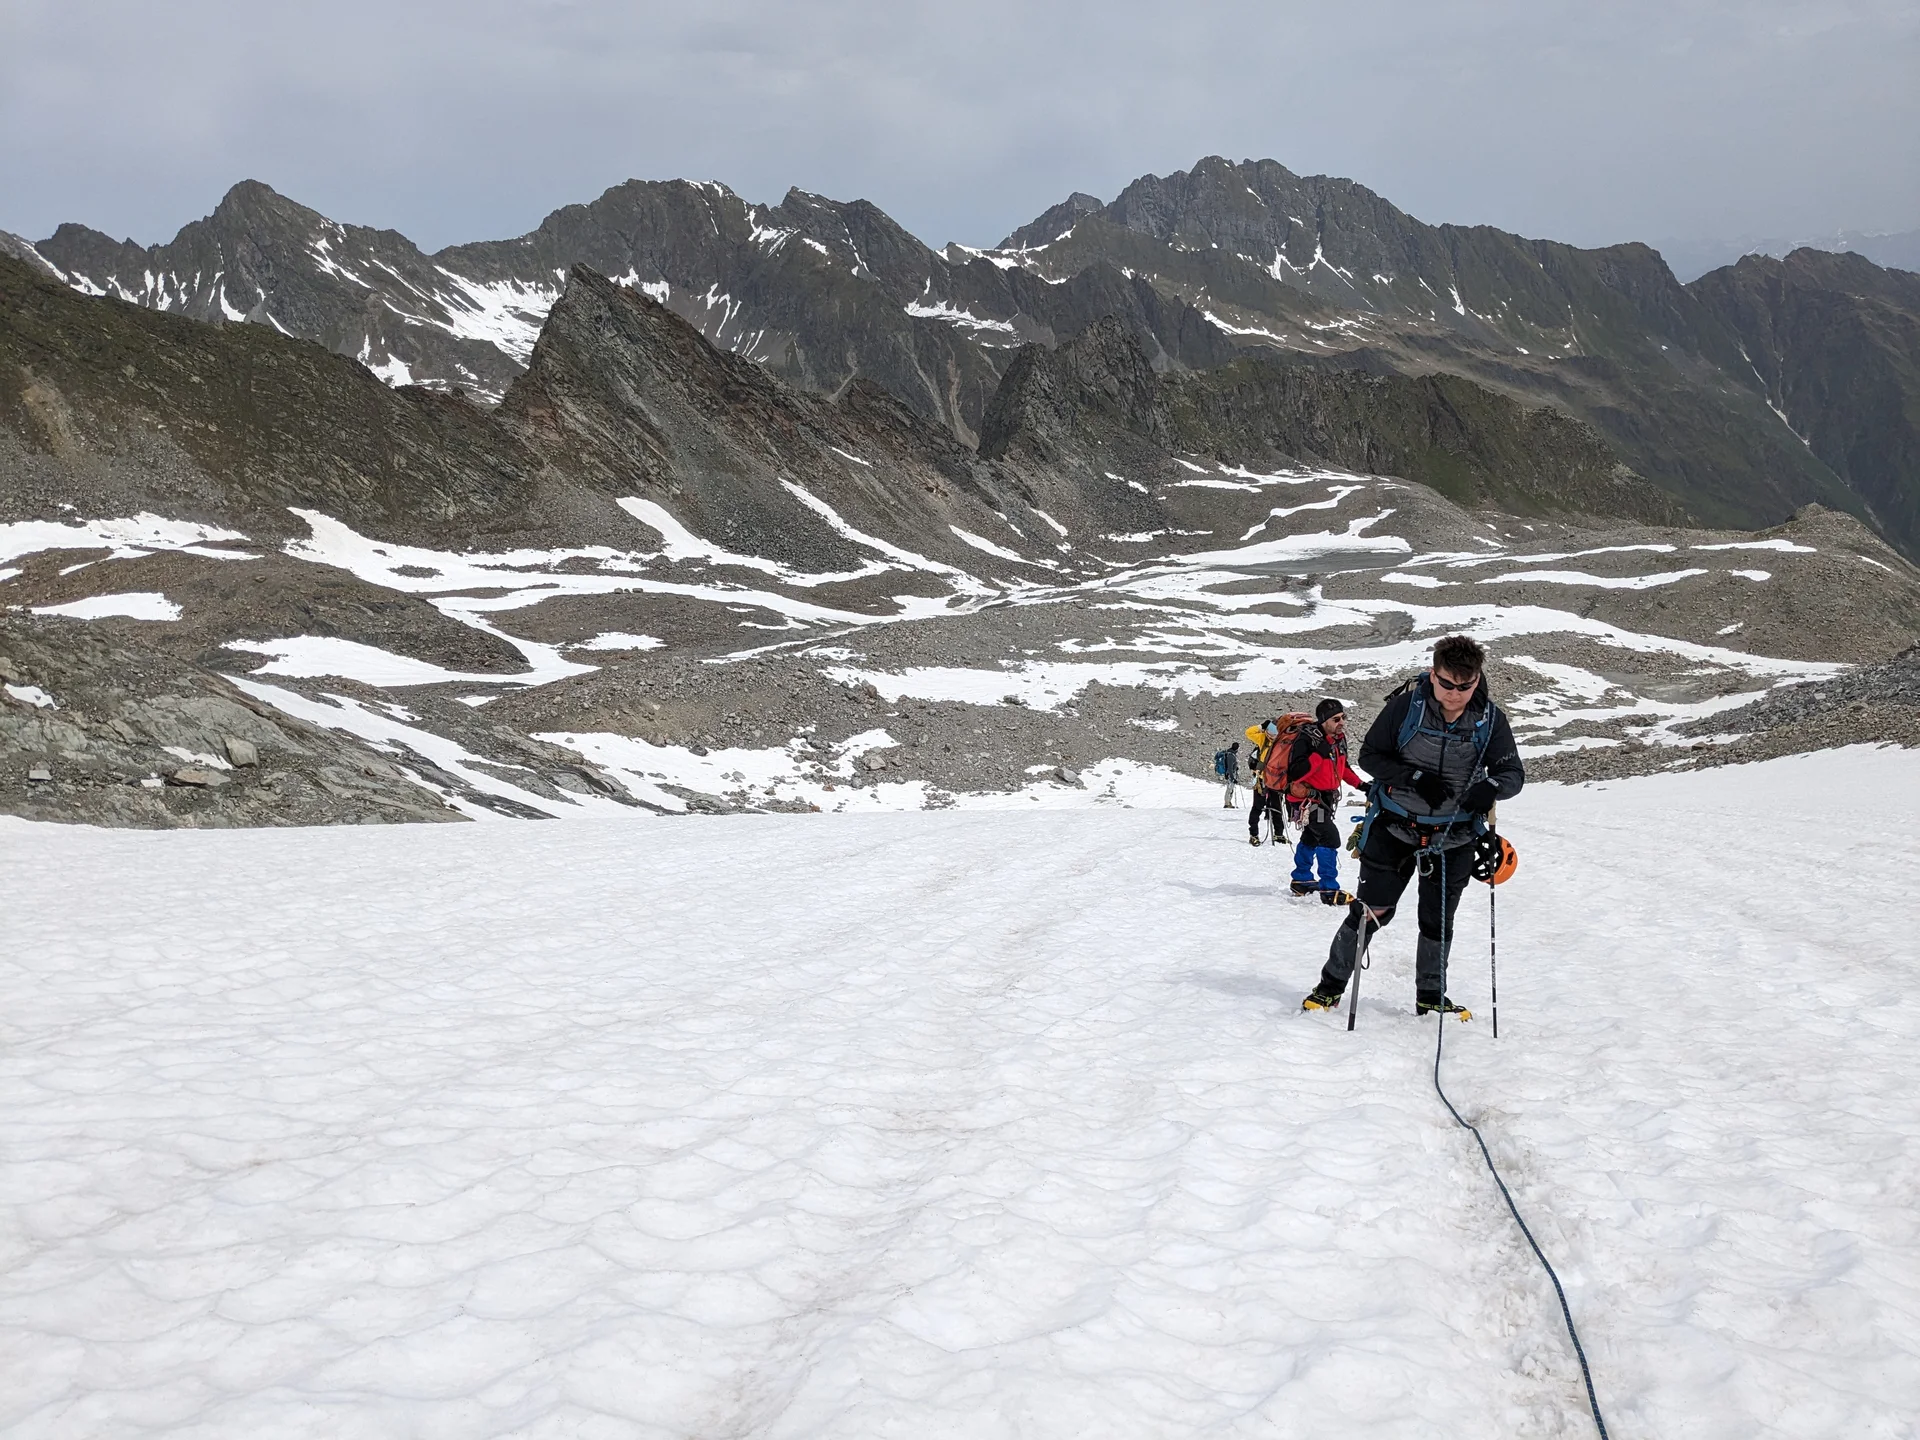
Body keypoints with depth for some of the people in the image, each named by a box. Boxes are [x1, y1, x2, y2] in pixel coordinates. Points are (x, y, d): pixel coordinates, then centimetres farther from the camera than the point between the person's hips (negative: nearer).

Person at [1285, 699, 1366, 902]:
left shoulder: (1339, 739, 2)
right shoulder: (1307, 739, -24)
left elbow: (1343, 767, 20)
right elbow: (1296, 773, -30)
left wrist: (1359, 784, 10)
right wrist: (1319, 755, -35)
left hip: (1326, 797, 10)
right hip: (1306, 798, -10)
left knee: (1311, 837, 24)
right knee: (1329, 837, -21)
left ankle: (1301, 880, 43)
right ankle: (1329, 889, -18)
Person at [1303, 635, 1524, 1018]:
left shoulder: (1490, 718, -10)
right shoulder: (1407, 704, -16)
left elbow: (1513, 773, -5)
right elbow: (1369, 755, -10)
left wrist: (1491, 787, -29)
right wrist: (1415, 778, -25)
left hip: (1454, 838, 2)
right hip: (1396, 825, -2)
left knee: (1438, 921, 13)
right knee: (1371, 911, 1)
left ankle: (1430, 998, 30)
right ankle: (1331, 985, 18)